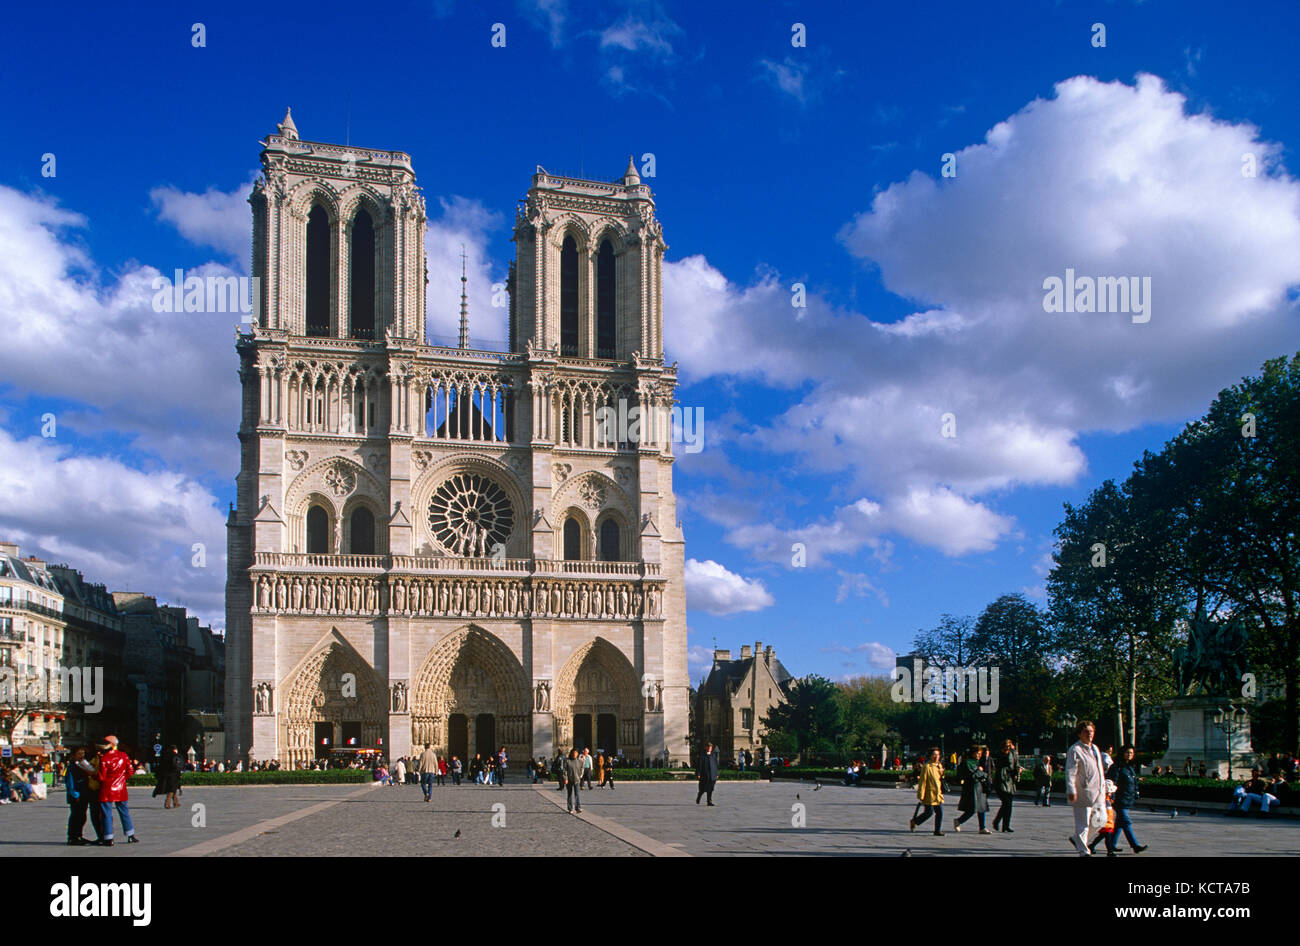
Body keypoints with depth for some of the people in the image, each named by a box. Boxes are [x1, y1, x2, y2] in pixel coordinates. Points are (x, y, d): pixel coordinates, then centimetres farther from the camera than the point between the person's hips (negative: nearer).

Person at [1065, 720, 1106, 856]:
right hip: (1083, 794, -8)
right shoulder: (1075, 750, -8)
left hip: (1097, 794, 8)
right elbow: (1070, 772, -15)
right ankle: (1083, 852, 4)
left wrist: (1103, 788, 25)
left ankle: (1076, 838, 26)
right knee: (1082, 823, -4)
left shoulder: (1095, 748, 18)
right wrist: (1071, 791, -23)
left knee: (1101, 820, 9)